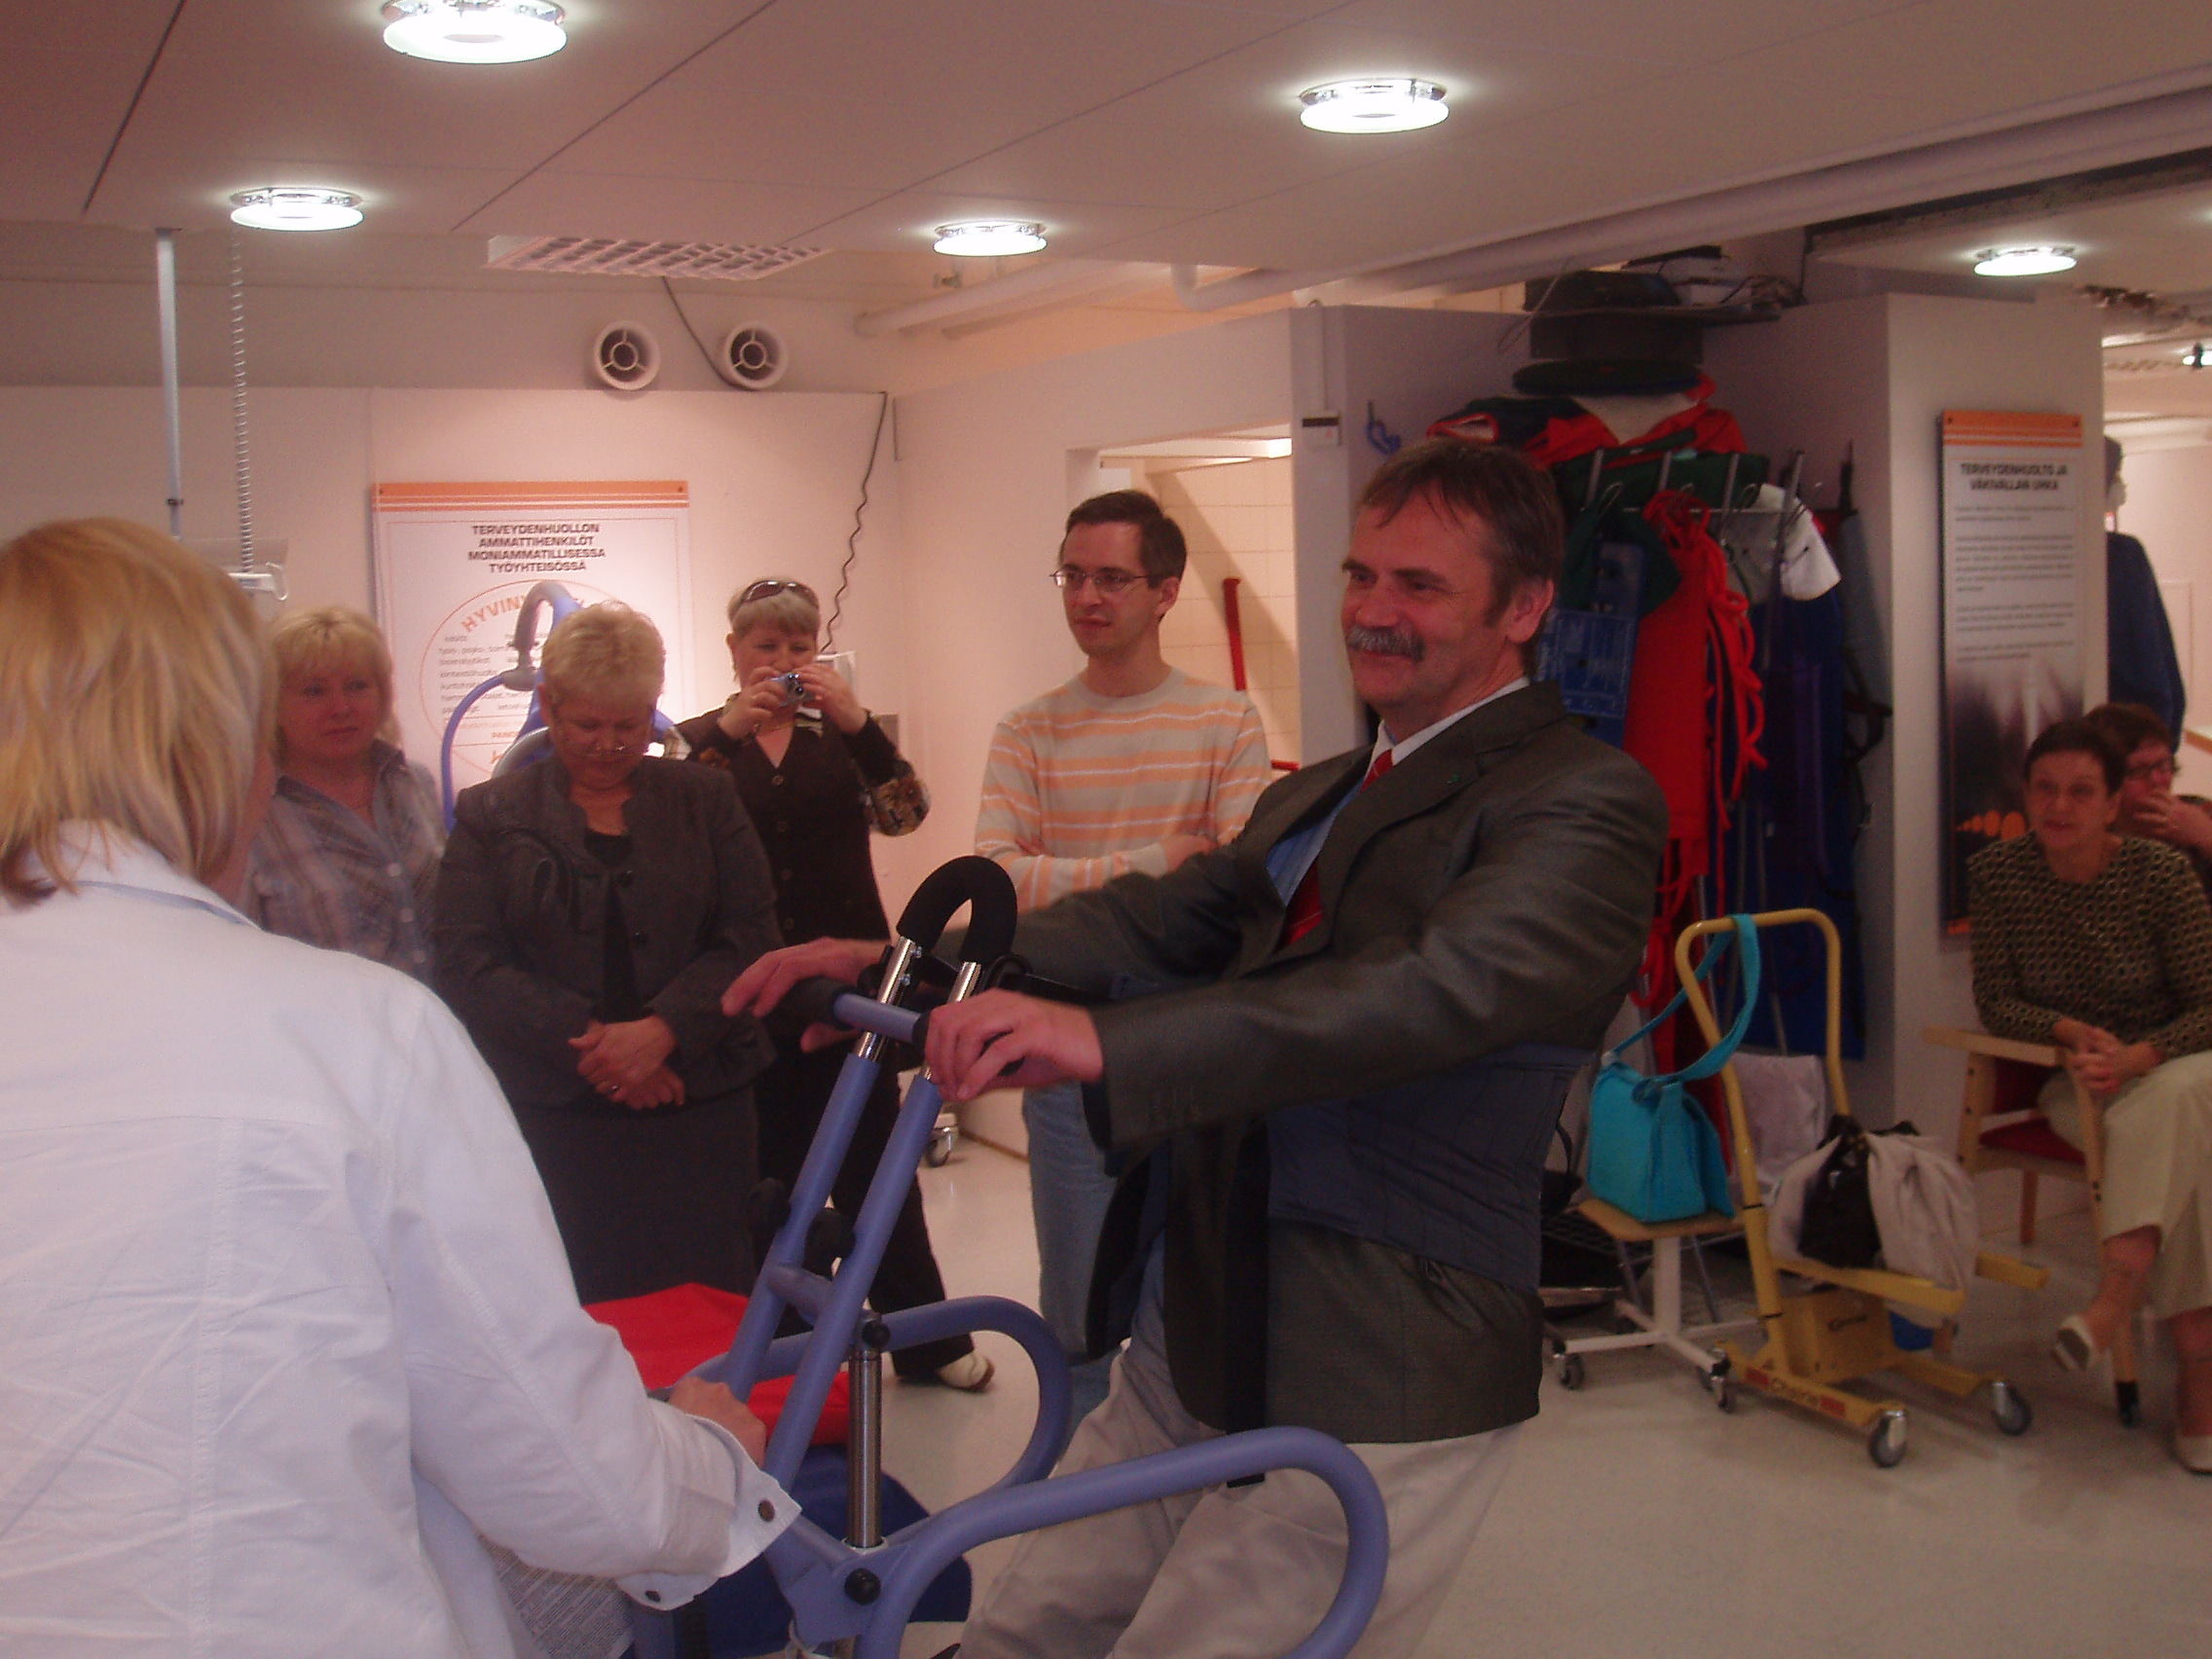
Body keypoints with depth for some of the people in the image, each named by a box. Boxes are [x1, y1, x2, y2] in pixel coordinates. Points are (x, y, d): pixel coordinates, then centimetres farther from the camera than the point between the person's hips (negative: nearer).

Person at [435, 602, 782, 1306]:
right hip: (557, 1120, -1)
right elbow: (469, 968, -1)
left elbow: (750, 938, 4)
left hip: (698, 1111, 1)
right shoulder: (491, 816, 8)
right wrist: (591, 1044, -12)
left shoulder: (705, 801, 12)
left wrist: (663, 1030, -12)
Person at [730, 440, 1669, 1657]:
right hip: (1191, 1352, 8)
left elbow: (1439, 990, -28)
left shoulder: (1582, 803, -11)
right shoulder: (1318, 795, 20)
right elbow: (1163, 920, 11)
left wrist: (1104, 1041, -38)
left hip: (1364, 1396, -8)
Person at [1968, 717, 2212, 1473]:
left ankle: (2119, 1286, -40)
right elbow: (1995, 1002, -3)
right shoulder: (1999, 873, -6)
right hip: (2075, 1080, 1)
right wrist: (2071, 1031, -22)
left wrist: (2135, 1057, -27)